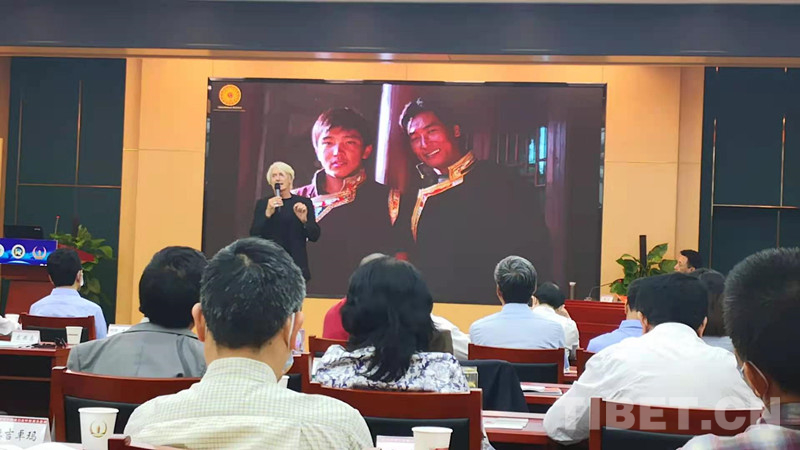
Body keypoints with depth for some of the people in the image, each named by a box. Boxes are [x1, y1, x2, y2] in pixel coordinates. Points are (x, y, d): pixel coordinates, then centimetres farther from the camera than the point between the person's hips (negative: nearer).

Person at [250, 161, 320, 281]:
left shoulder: (304, 203, 5)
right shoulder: (262, 204, 7)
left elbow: (314, 236, 3)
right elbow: (254, 235, -3)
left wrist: (304, 219, -16)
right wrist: (268, 213, -17)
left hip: (296, 265, 0)